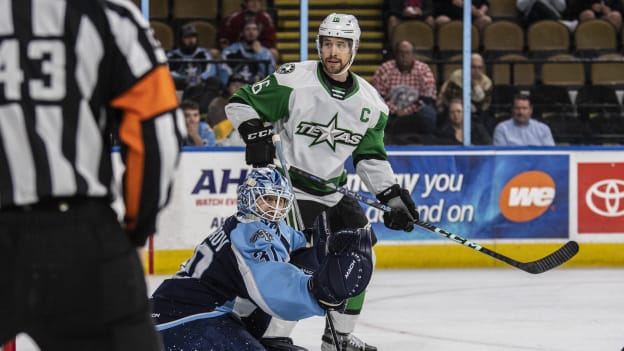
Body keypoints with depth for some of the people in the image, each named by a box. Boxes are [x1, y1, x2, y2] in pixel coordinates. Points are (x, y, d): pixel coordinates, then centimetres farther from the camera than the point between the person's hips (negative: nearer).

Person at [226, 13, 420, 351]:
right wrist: (255, 133, -26)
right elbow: (240, 103, -9)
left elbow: (371, 157, 10)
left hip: (332, 190, 7)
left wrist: (394, 196, 1)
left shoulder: (369, 102, 1)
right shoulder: (294, 80, -15)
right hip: (287, 184, -7)